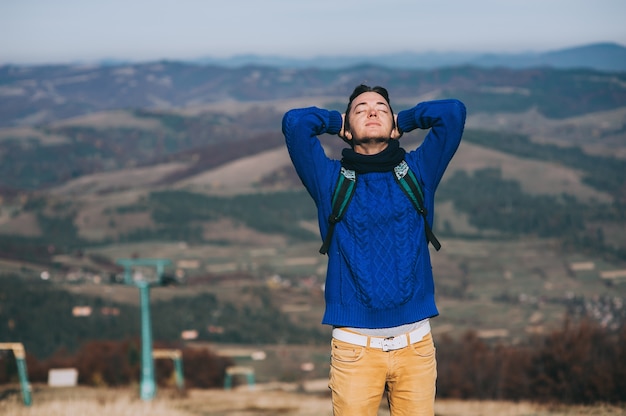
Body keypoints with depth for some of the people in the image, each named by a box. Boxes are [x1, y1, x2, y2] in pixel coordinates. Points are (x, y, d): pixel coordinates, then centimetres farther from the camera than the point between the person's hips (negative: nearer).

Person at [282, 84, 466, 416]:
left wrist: (402, 120, 18)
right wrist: (336, 121, 15)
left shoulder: (417, 172, 12)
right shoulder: (331, 180, 8)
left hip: (415, 342, 1)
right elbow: (295, 122, -3)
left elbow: (453, 112, 5)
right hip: (355, 345, -1)